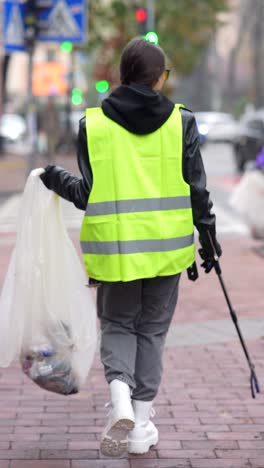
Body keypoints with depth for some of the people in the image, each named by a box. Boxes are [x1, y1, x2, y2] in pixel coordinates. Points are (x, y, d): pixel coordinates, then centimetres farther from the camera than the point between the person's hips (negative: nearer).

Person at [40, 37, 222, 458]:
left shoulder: (93, 124, -4)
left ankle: (120, 395, -12)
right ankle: (141, 426, 16)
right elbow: (196, 187, -2)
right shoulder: (180, 121, -3)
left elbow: (87, 194, -5)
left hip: (114, 246, 0)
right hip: (166, 245, 1)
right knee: (152, 330, 14)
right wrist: (207, 234, 10)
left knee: (117, 325, 16)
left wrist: (58, 180, 15)